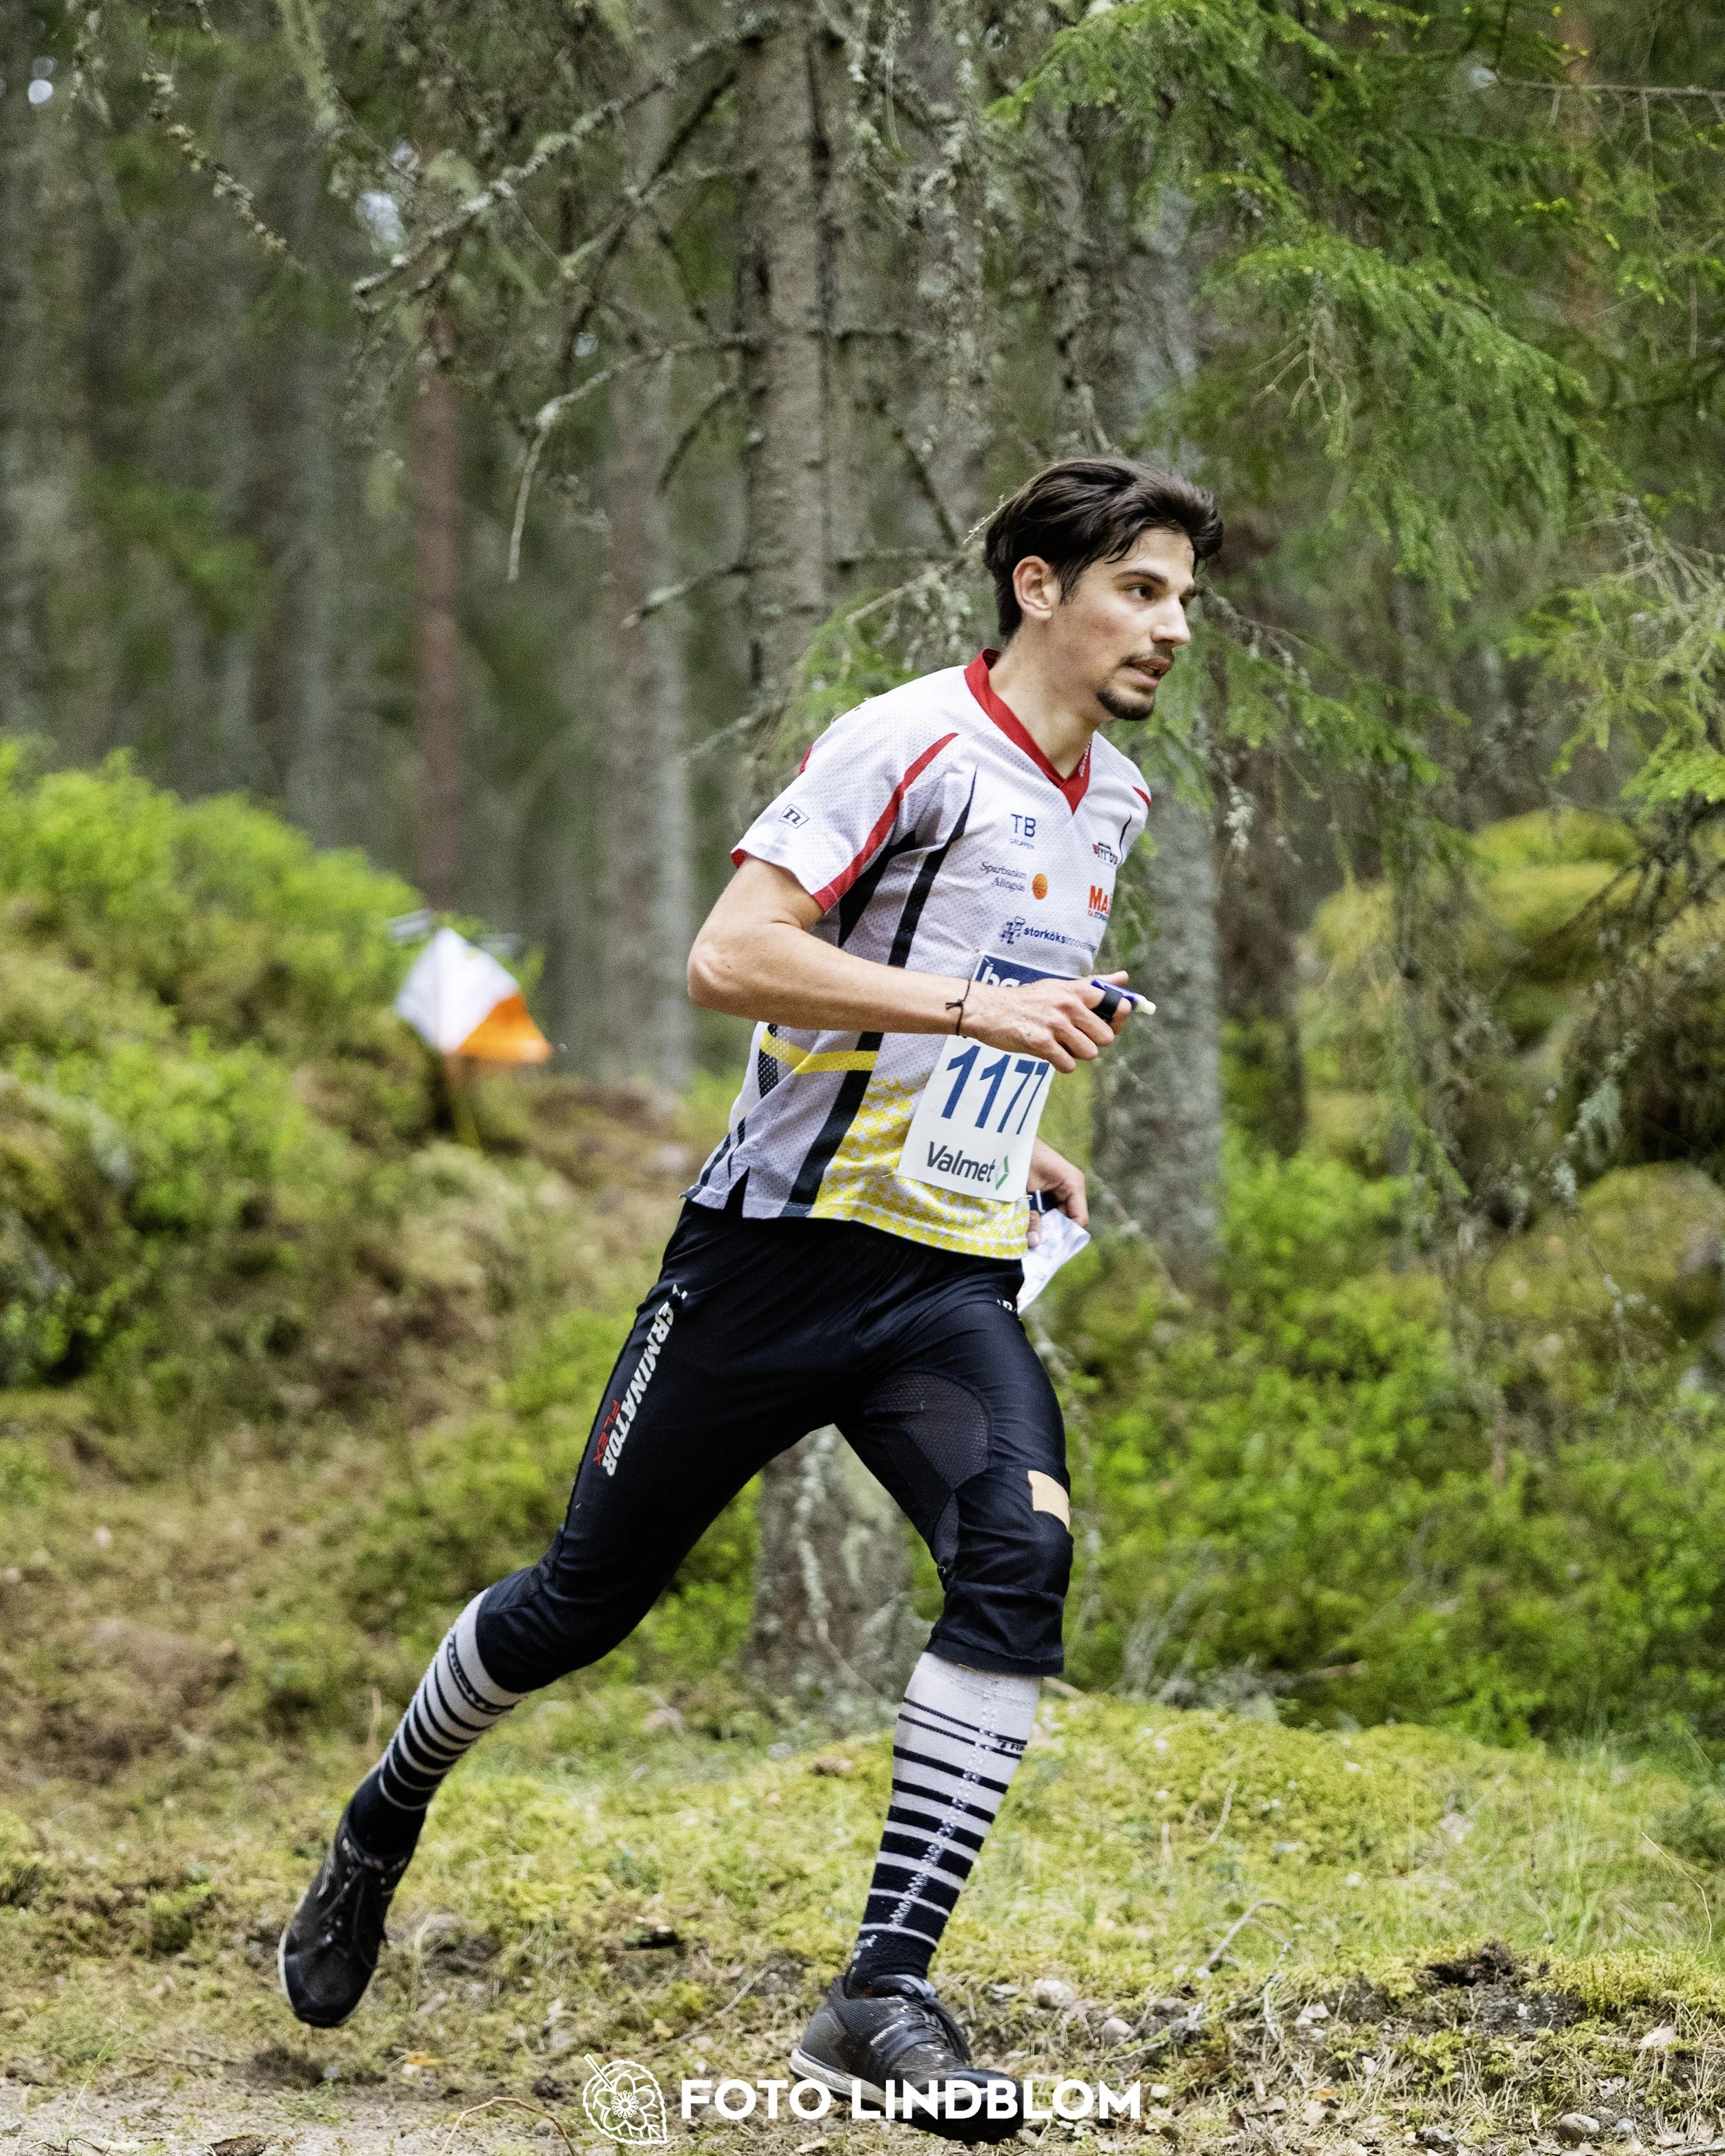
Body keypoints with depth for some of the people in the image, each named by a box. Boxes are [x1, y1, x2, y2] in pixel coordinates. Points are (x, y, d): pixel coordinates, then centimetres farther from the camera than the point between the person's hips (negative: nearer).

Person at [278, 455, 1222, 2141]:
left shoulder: (1111, 802, 15)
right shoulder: (911, 742, -12)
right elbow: (729, 957, -22)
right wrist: (970, 1011, -25)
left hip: (952, 1280, 6)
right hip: (780, 1244, -6)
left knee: (1017, 1563, -21)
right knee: (590, 1592, 6)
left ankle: (884, 1994, -20)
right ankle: (377, 1833, 34)